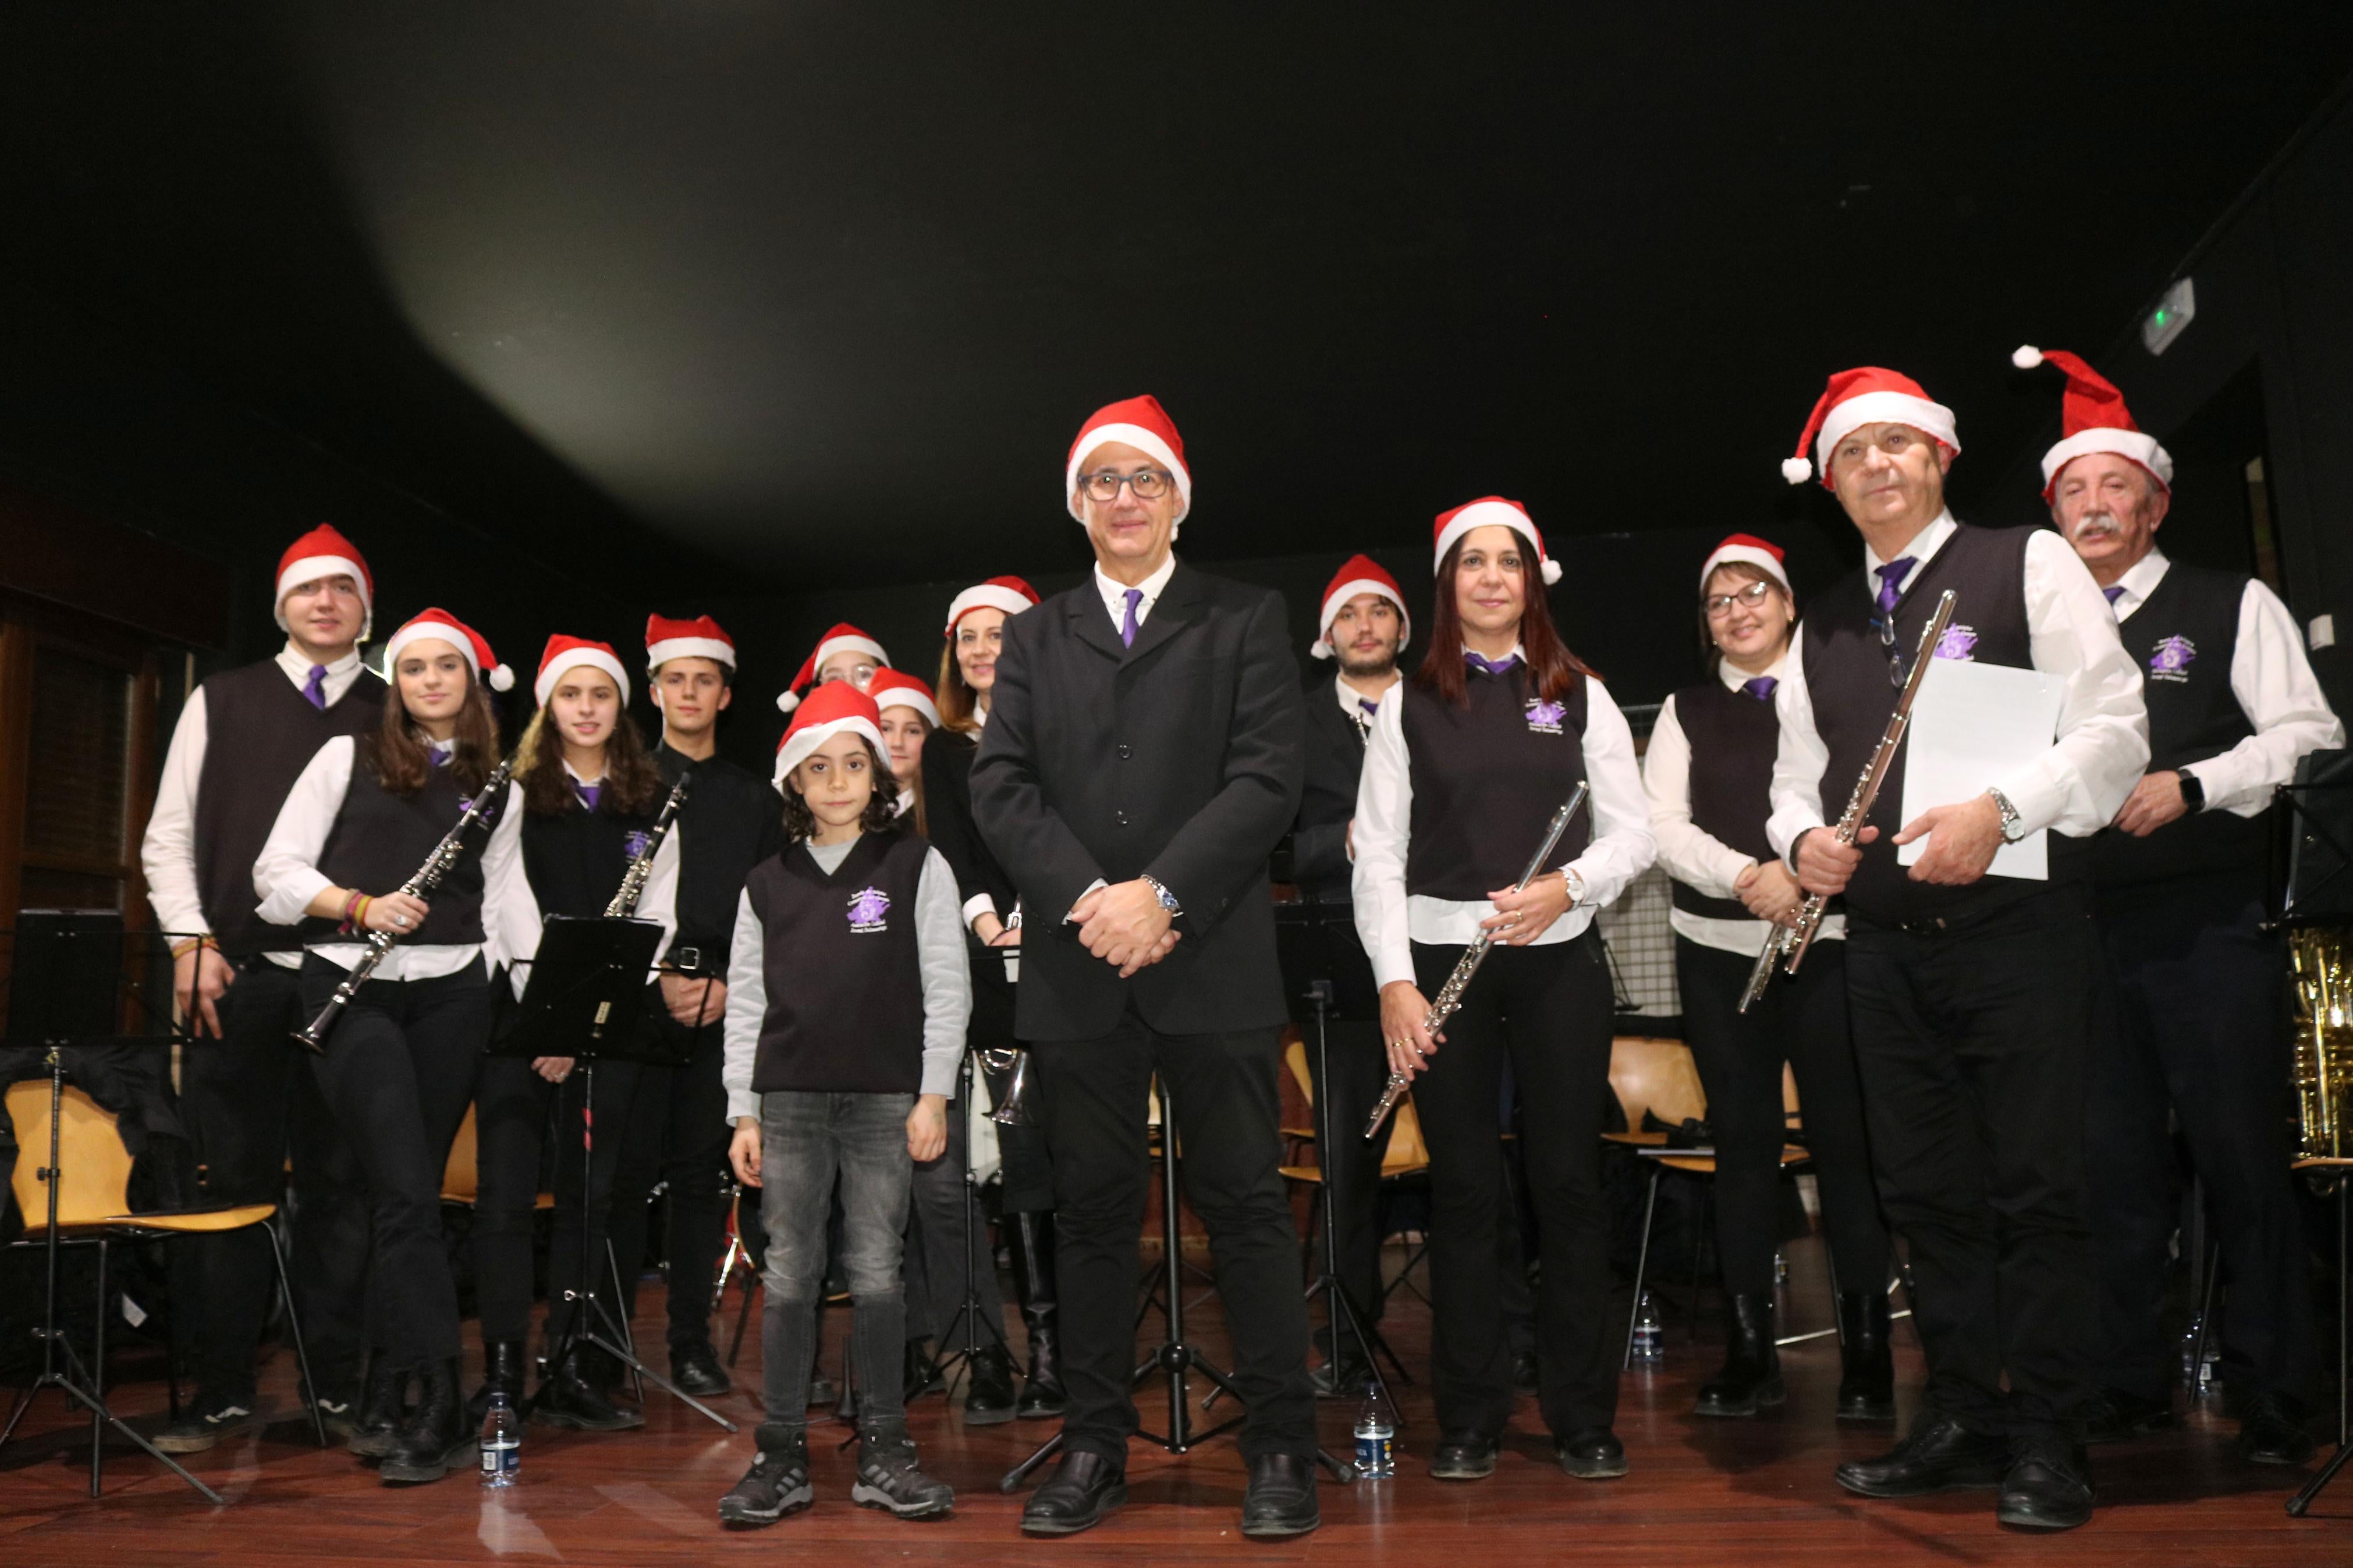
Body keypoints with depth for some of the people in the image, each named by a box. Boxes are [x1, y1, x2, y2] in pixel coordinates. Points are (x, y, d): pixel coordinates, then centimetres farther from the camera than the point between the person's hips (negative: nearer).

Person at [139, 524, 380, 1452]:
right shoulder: (221, 701, 12)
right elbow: (169, 835, 10)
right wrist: (191, 942, -2)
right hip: (235, 976, 1)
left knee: (340, 1184, 4)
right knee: (230, 1182, 4)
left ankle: (339, 1385, 13)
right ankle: (222, 1391, 15)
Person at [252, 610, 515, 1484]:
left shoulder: (495, 785, 15)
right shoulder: (349, 757, 9)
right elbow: (277, 870, 5)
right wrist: (359, 905, -12)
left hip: (451, 994, 2)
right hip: (351, 985, -2)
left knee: (409, 1191, 7)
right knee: (406, 1192, -11)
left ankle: (391, 1377, 21)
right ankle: (439, 1403, -9)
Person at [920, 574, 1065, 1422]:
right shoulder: (944, 749, 15)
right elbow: (949, 851, 5)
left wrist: (1038, 915, -18)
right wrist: (986, 918, -14)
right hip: (994, 969, 2)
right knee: (1020, 1153, 1)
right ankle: (1044, 1345, 7)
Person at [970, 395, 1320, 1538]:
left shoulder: (1245, 621, 8)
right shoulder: (1034, 639, 16)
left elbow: (1266, 779, -4)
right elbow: (1000, 786, 5)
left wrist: (1160, 892, -15)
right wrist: (1087, 900, -10)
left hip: (1212, 963, -2)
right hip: (1074, 967, 3)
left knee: (1246, 1206, 3)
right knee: (1091, 1211, 9)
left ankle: (1281, 1448, 14)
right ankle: (1094, 1450, 20)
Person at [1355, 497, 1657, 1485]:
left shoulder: (1579, 694, 8)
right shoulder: (1409, 705, 7)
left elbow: (1633, 831, 5)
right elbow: (1378, 852, 3)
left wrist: (1566, 886, -14)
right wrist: (1395, 979, -7)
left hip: (1558, 957, 0)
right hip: (1441, 957, 0)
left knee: (1568, 1180, 4)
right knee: (1463, 1188, 5)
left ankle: (1584, 1415, 17)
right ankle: (1469, 1418, 16)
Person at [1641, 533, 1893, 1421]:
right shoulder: (1686, 712, 11)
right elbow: (1661, 824, -1)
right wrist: (1746, 875, -17)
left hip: (1828, 943, -2)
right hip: (1718, 951, 2)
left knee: (1844, 1140, -1)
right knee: (1744, 1144, 6)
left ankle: (1866, 1349, 10)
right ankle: (1750, 1350, 14)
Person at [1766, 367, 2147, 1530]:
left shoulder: (2029, 564, 1)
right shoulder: (1821, 625, 16)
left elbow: (2113, 728, -7)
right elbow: (1798, 772, 19)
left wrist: (1999, 809, -22)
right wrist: (1802, 838, -3)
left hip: (2017, 923, -5)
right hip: (1884, 942, 5)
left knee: (2035, 1189, -1)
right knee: (1928, 1191, 10)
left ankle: (2045, 1443, 11)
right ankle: (1961, 1420, 22)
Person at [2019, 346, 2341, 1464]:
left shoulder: (2230, 607, 7)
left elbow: (2306, 735, -1)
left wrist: (2190, 786, -14)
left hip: (2211, 921, -3)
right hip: (2086, 927, 3)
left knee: (2241, 1155, -1)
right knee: (2113, 1162, 6)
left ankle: (2273, 1396, 11)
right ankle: (2129, 1383, 17)